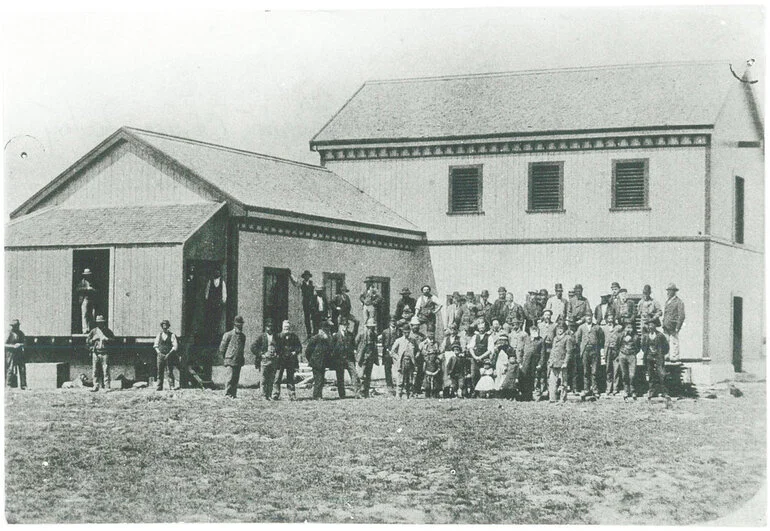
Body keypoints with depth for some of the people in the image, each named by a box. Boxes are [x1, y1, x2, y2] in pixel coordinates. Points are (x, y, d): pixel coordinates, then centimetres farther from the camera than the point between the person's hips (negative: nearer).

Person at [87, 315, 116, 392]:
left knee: (106, 370, -7)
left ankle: (107, 386, -7)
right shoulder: (93, 331, 11)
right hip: (95, 353, 2)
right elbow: (87, 341, 11)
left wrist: (107, 339, -12)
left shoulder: (108, 331, 8)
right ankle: (96, 386, 8)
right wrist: (93, 340, -7)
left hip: (105, 353, -2)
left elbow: (113, 340, 5)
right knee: (95, 370, 2)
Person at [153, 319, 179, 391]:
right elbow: (155, 345, 14)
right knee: (160, 372, 2)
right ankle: (159, 387, 4)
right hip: (160, 355, 3)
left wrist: (169, 354, -11)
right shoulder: (159, 335, 11)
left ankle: (172, 386, -7)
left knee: (170, 371, -7)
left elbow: (175, 346, -3)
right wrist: (158, 352, -2)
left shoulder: (172, 335, 1)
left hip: (169, 356, -3)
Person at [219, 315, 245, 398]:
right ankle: (227, 394, -6)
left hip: (239, 361, 6)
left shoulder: (243, 336, 12)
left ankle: (233, 394, 11)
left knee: (236, 379, 6)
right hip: (230, 360, -6)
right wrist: (224, 357, 5)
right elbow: (222, 347, 0)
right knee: (230, 377, -10)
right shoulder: (228, 335, -5)